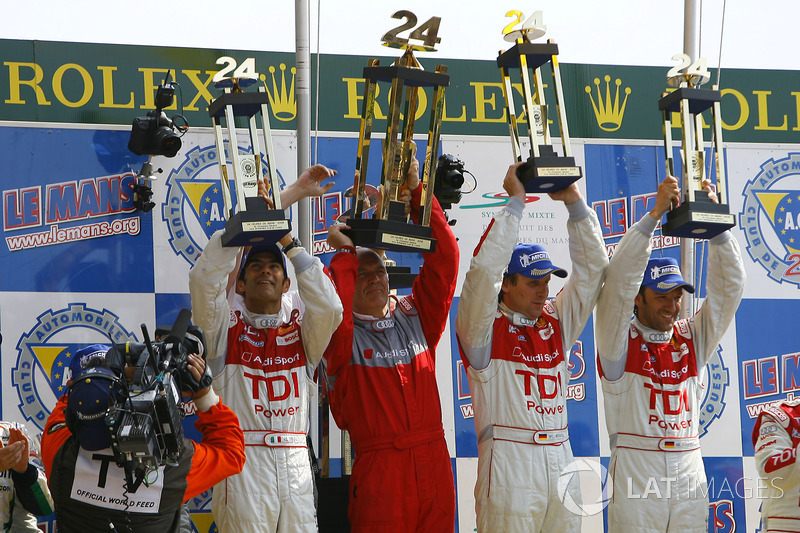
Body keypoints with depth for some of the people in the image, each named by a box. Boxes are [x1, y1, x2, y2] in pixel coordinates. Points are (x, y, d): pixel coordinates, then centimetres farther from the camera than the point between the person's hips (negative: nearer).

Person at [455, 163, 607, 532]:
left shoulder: (556, 322, 14)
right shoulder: (485, 327, 0)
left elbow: (592, 269, 14)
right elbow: (484, 269, -15)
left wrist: (574, 202, 5)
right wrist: (515, 201, -10)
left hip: (561, 460, 5)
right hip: (508, 469, -5)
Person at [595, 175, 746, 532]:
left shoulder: (692, 338, 12)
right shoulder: (621, 342, 0)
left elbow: (729, 288, 6)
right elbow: (619, 281, -12)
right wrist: (654, 215, -17)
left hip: (689, 468, 4)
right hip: (635, 470, -4)